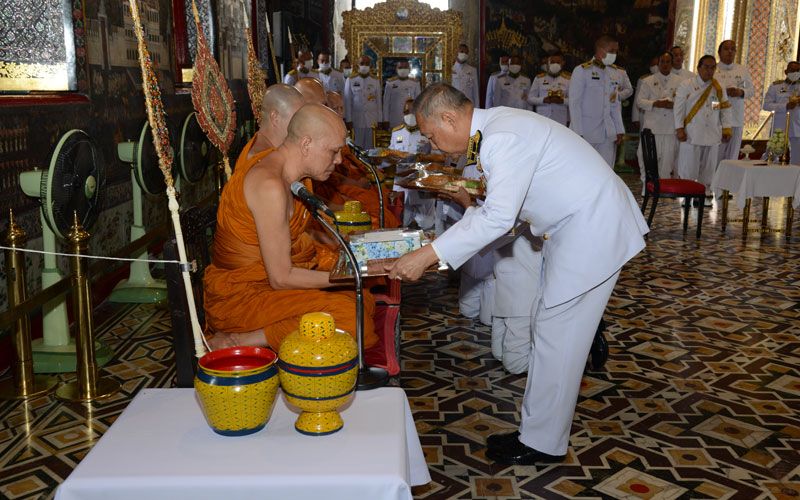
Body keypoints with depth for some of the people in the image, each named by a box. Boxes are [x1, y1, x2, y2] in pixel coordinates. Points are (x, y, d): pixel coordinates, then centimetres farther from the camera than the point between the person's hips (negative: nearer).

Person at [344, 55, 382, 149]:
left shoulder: (375, 81, 7)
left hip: (372, 120, 1)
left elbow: (378, 101, 8)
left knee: (369, 146, 0)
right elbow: (347, 101, 2)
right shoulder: (351, 80, 3)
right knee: (357, 145, -1)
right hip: (356, 119, -1)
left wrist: (379, 120, 4)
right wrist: (348, 119, -3)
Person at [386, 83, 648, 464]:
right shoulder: (492, 127, 6)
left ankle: (542, 443, 11)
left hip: (591, 225, -10)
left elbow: (498, 218, -30)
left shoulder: (504, 137, -25)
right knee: (546, 321, 15)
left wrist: (426, 256, -31)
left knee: (555, 332, -3)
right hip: (576, 221, 10)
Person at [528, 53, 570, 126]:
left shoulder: (568, 79, 8)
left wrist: (562, 101, -15)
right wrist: (544, 100, -11)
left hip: (560, 121, 0)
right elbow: (530, 98, 7)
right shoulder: (539, 78, 9)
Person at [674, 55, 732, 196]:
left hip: (712, 136, 4)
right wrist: (679, 129, -8)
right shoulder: (686, 86, 1)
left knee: (708, 168, 6)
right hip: (691, 135, -4)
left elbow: (725, 110, 13)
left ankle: (705, 193, 14)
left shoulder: (719, 88, 12)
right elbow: (678, 108, -2)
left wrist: (726, 129, 6)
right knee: (688, 168, -3)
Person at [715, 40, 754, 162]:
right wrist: (724, 92, -16)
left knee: (732, 157, 4)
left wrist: (741, 92, -6)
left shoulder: (743, 70, 12)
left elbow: (752, 90, 15)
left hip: (736, 119, 3)